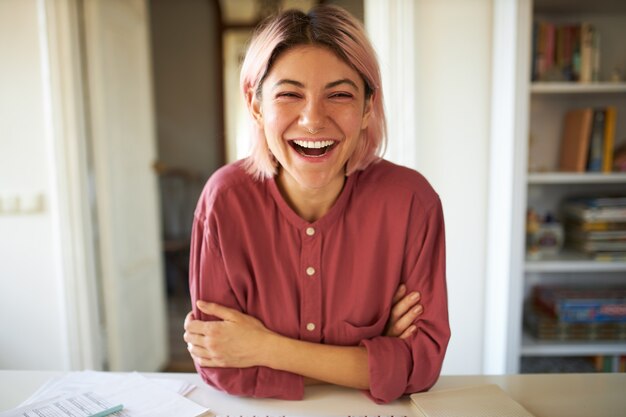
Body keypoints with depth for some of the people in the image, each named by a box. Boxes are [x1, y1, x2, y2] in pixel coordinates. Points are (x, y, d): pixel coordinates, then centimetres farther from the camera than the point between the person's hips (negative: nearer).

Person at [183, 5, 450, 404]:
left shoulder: (410, 201, -18)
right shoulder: (227, 200, -18)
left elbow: (423, 360, -15)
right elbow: (220, 367, -15)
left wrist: (267, 349, -20)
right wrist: (373, 359, -19)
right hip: (263, 410, 0)